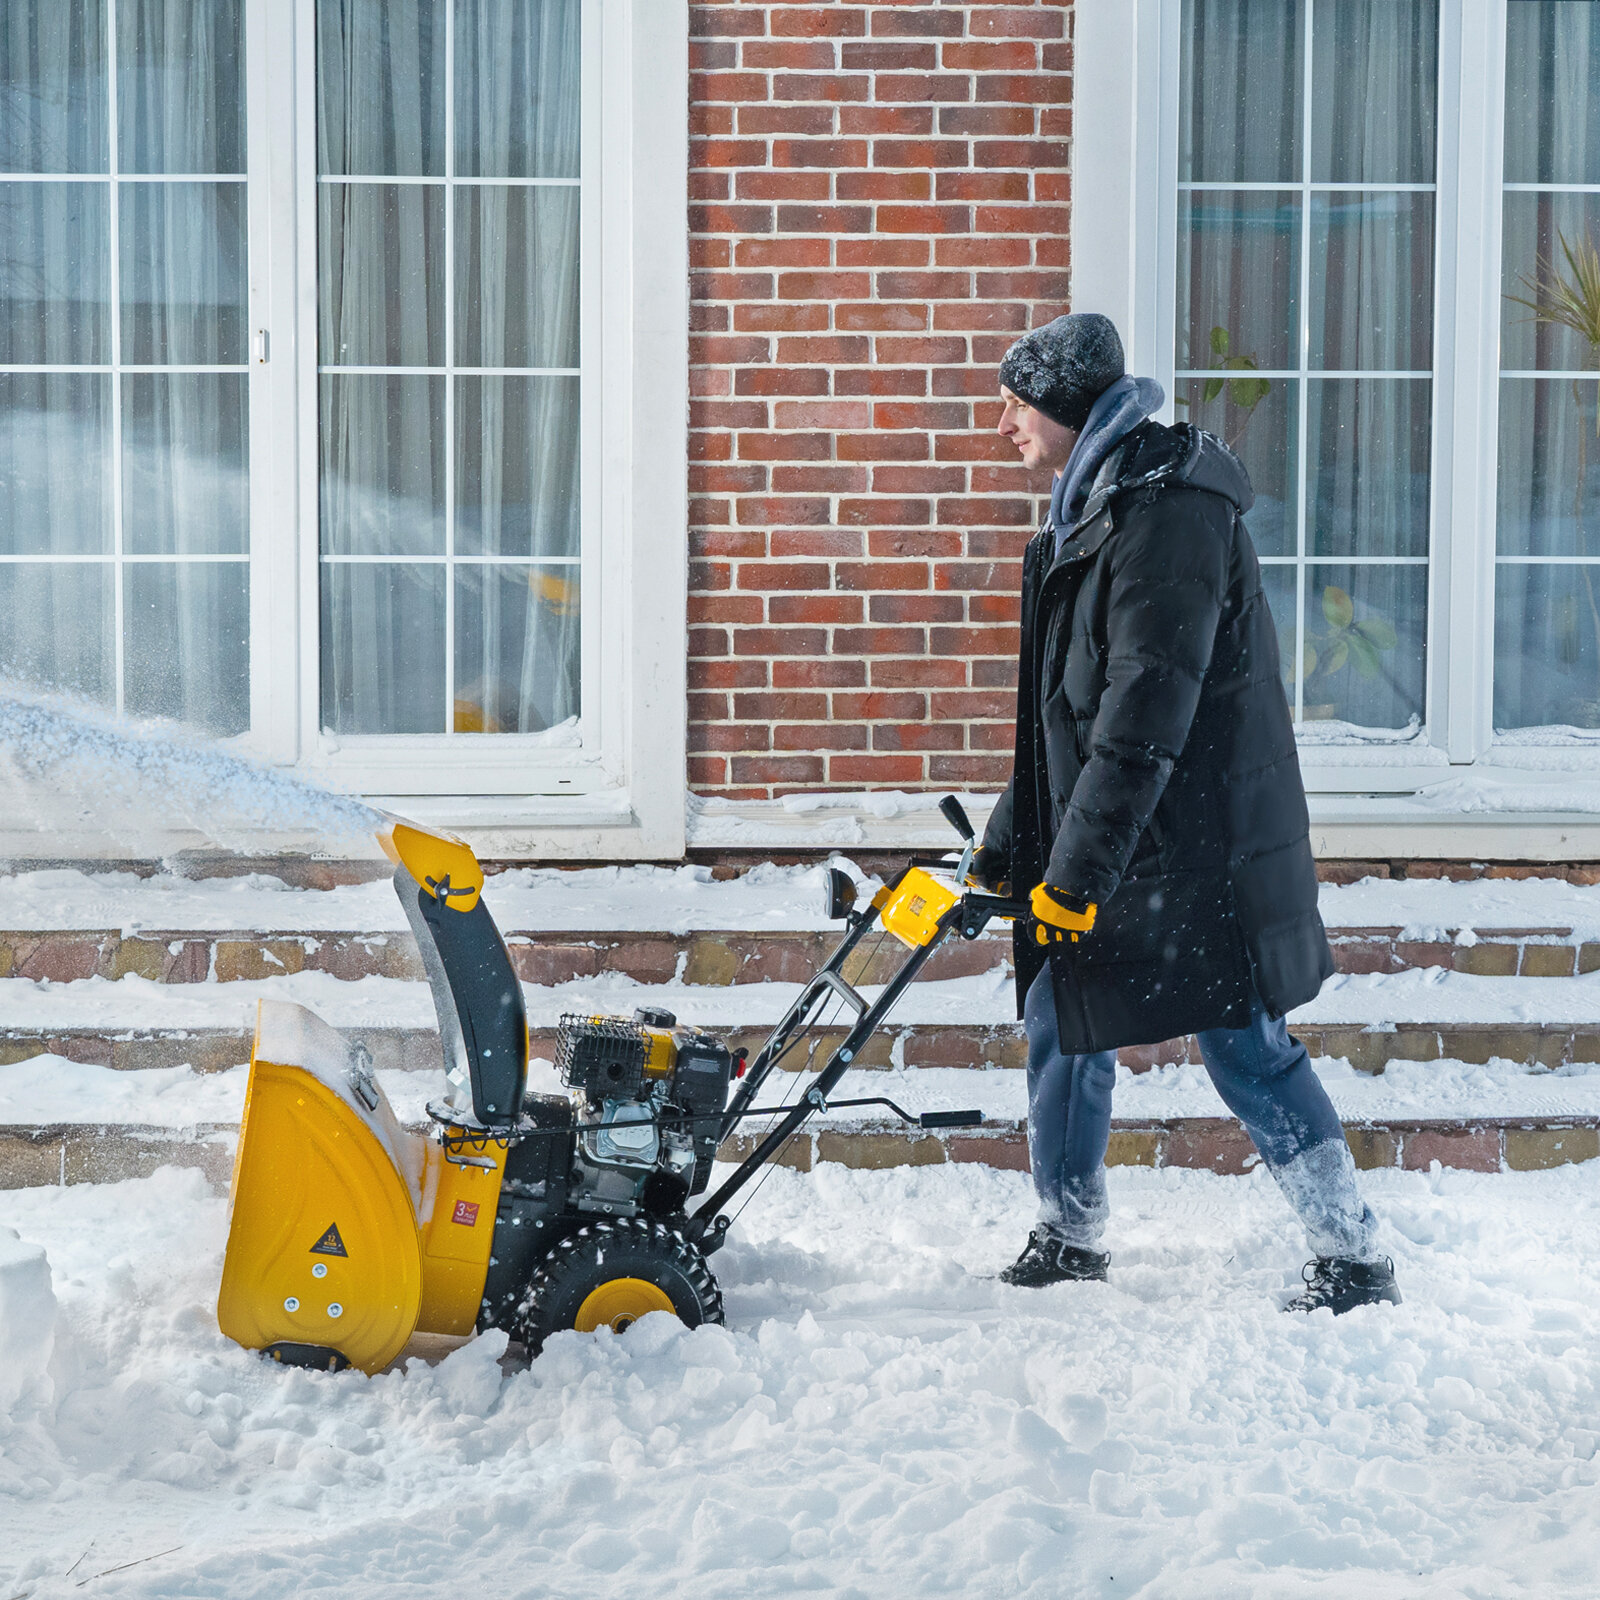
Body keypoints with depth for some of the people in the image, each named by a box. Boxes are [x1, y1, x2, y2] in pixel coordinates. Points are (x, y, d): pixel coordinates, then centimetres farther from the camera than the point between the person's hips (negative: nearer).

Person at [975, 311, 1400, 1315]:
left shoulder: (1169, 509, -18)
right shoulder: (1093, 509, 15)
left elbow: (1146, 711, -24)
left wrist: (1077, 868, -24)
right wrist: (1012, 846, 20)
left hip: (1194, 849, -10)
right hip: (1096, 850, 10)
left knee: (1250, 1054, -5)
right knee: (1062, 1024, 13)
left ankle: (1358, 1262, 5)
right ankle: (1068, 1242, 27)